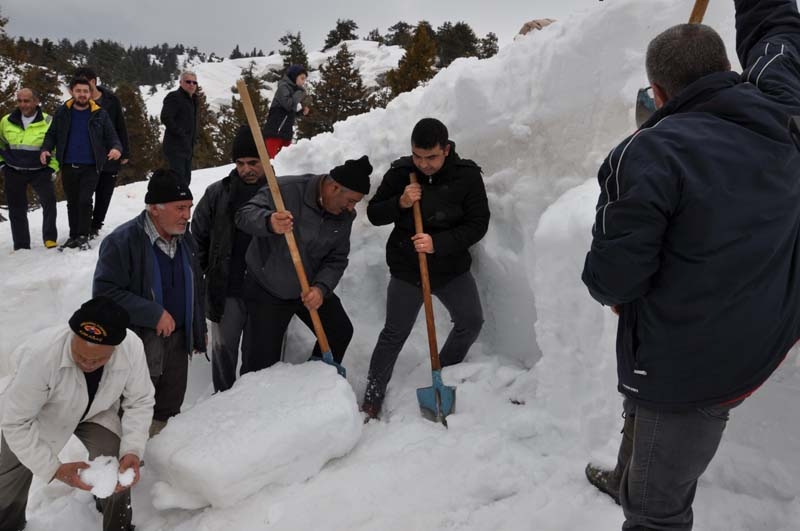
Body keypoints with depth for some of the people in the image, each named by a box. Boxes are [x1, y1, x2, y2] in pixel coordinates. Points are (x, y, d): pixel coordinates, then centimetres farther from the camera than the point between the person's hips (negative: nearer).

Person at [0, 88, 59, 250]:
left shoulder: (48, 122, -7)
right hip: (13, 173, 3)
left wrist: (53, 167, -4)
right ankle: (21, 246, 18)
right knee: (16, 211, 8)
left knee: (49, 201, -21)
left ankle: (50, 238, -10)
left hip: (40, 171, -3)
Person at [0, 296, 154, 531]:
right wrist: (54, 469, -35)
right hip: (37, 416, -1)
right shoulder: (40, 354, -43)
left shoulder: (132, 348, -36)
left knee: (118, 471, -11)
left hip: (97, 413, 1)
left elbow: (140, 402, -19)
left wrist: (133, 450, -32)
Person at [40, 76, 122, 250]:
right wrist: (46, 149, -10)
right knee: (72, 202, 12)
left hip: (90, 167, -3)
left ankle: (83, 236, 2)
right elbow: (51, 135, 8)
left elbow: (112, 137, 0)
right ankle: (74, 236, 23)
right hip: (68, 166, 3)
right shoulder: (62, 113, 3)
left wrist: (116, 148, -22)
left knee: (85, 200, -11)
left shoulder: (100, 115, -1)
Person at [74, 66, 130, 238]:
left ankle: (95, 224, 24)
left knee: (104, 194, 9)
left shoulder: (111, 100, -1)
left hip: (111, 158, 1)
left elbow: (121, 127, 3)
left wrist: (125, 153, 0)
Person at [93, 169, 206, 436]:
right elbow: (104, 292, -20)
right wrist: (154, 314, -22)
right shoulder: (122, 241, -16)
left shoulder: (186, 241, 6)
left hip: (177, 341, 6)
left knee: (169, 411, 17)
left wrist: (198, 333, 17)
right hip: (138, 342, -6)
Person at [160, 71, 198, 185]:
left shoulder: (192, 99, 18)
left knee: (186, 178, 14)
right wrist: (181, 133, -20)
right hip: (176, 147, -9)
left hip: (187, 146, 9)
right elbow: (166, 118, -20)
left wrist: (193, 138, 12)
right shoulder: (174, 97, -10)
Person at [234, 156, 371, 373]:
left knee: (341, 332, 15)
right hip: (266, 291, -6)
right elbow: (245, 215, -27)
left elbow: (337, 260, -5)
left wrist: (321, 288, -24)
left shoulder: (345, 215, -6)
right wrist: (269, 222, -50)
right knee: (263, 360, -4)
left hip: (311, 289, 6)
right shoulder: (286, 190, -25)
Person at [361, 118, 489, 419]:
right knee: (395, 334, 3)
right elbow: (373, 214, -2)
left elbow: (478, 224, -13)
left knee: (471, 323, 3)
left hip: (452, 267, 2)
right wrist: (400, 203, -23)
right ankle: (372, 398, 18)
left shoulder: (467, 175, -10)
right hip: (407, 269, -1)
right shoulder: (400, 173, -9)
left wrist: (438, 243, -26)